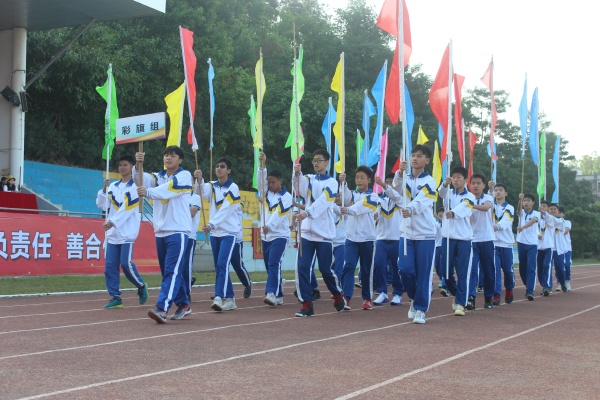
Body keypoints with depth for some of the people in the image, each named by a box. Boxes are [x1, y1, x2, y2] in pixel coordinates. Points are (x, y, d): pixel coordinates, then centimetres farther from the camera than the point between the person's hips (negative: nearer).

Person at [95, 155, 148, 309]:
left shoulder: (135, 186, -4)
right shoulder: (113, 186, 12)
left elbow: (128, 209, -14)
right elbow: (102, 205, 9)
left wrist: (112, 221, -21)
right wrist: (104, 189, -5)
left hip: (127, 233, -5)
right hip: (112, 233, 6)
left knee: (126, 263, -11)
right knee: (110, 266, 1)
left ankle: (141, 286, 13)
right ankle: (115, 297, 8)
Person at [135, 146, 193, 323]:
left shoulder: (185, 176, -4)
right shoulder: (158, 176, 13)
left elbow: (169, 189, -22)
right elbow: (143, 179, -7)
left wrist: (148, 192, -37)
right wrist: (138, 165, -27)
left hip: (177, 230, -7)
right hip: (160, 231, 7)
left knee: (172, 270, -13)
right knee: (168, 271, 12)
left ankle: (162, 309, -23)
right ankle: (183, 305, 25)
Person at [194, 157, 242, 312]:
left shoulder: (233, 188, -8)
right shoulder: (212, 186, 7)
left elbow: (225, 210, -18)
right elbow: (203, 193, -14)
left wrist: (211, 224, -29)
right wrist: (199, 181, -34)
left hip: (229, 232, -6)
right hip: (215, 233, 6)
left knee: (222, 264, -18)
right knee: (219, 267, 8)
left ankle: (219, 298, -24)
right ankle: (229, 299, 16)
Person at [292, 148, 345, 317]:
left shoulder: (331, 183, -2)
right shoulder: (309, 179, 9)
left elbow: (322, 202, -20)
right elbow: (301, 188, -15)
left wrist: (307, 213, -37)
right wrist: (297, 174, -36)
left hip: (324, 233, -3)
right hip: (307, 232, 3)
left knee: (325, 269, 3)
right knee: (302, 268, -5)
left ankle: (338, 295, 29)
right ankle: (306, 304, 2)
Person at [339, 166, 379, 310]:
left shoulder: (373, 196, -1)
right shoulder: (352, 194, 9)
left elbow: (361, 208, -20)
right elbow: (345, 198, -15)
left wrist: (348, 210, -39)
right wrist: (342, 183, -31)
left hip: (367, 238, -2)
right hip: (351, 237, 2)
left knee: (366, 270, 6)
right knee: (348, 266, -11)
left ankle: (367, 298, 19)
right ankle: (346, 298, -15)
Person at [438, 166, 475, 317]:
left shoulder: (470, 196, -1)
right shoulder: (448, 193, 9)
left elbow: (463, 207, -23)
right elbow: (441, 192, -16)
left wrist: (453, 213, -45)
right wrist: (445, 183, -39)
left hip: (464, 238, -3)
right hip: (447, 237, 3)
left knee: (463, 273, -4)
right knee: (446, 271, 6)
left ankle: (460, 304, 0)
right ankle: (456, 294, 30)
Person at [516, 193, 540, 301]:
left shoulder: (536, 214, -3)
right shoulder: (521, 212, 6)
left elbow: (532, 221, -24)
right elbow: (519, 209, -19)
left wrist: (523, 227, -45)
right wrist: (520, 199, -40)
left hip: (532, 244, -3)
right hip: (521, 243, 4)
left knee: (531, 267, -10)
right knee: (522, 267, 10)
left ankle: (530, 291, -13)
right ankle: (528, 286, 29)